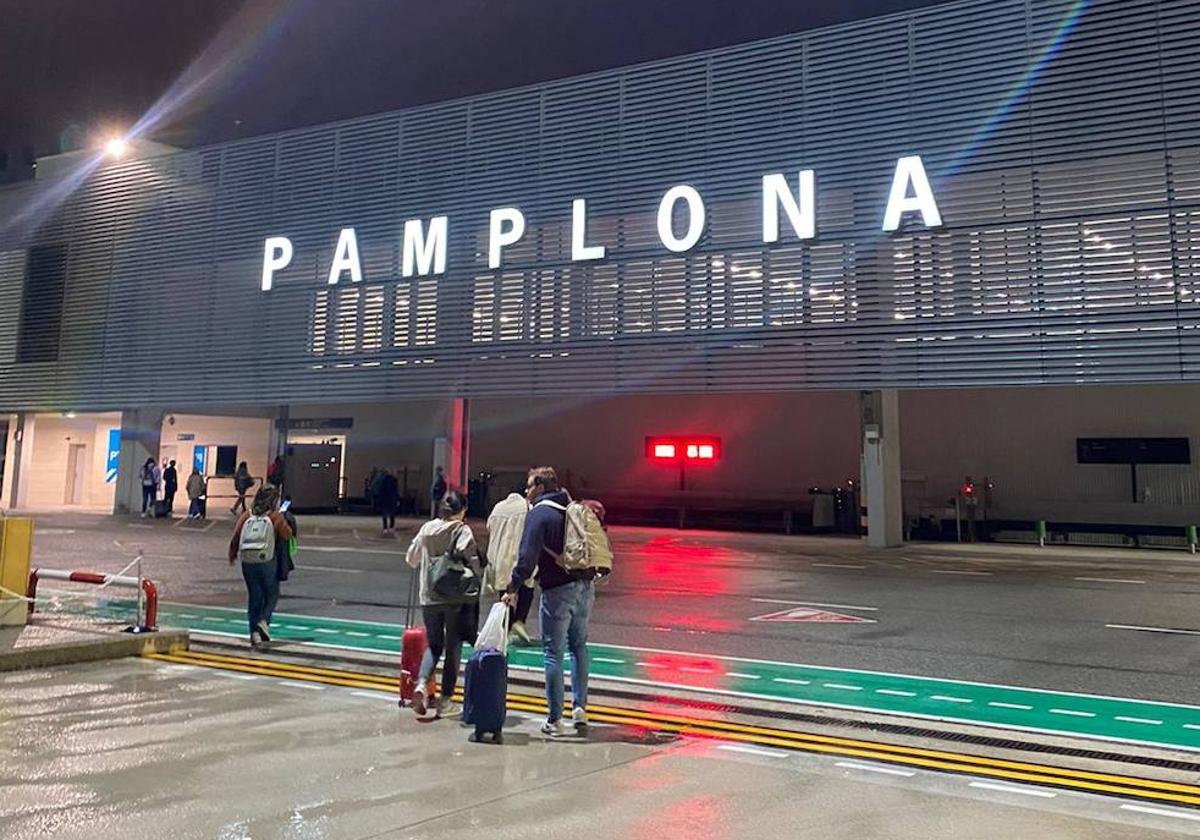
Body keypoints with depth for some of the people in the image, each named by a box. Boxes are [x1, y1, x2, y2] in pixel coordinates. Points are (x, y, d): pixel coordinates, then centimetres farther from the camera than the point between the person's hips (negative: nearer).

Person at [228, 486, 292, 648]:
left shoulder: (246, 515, 8)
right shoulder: (275, 516, -1)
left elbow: (235, 538, 6)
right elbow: (287, 535, -4)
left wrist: (232, 556, 21)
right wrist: (283, 520, 13)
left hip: (247, 561, 3)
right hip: (266, 561, -3)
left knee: (254, 596, 11)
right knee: (272, 594, 13)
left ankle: (254, 633, 10)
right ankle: (263, 621, -8)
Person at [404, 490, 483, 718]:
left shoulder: (427, 528, 5)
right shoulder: (462, 530, -8)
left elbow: (411, 558, 13)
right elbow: (469, 555, -21)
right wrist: (477, 576, -3)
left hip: (429, 597, 4)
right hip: (456, 597, -4)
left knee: (434, 644, 17)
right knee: (453, 647, 9)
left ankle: (421, 684, -7)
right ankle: (445, 701, 11)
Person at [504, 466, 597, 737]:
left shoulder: (539, 513, -8)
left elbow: (527, 557, -16)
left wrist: (513, 588, -12)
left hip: (558, 590, -6)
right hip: (586, 586, 7)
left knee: (554, 653, 2)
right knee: (579, 646, 20)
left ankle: (555, 720, 7)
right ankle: (580, 708, 15)